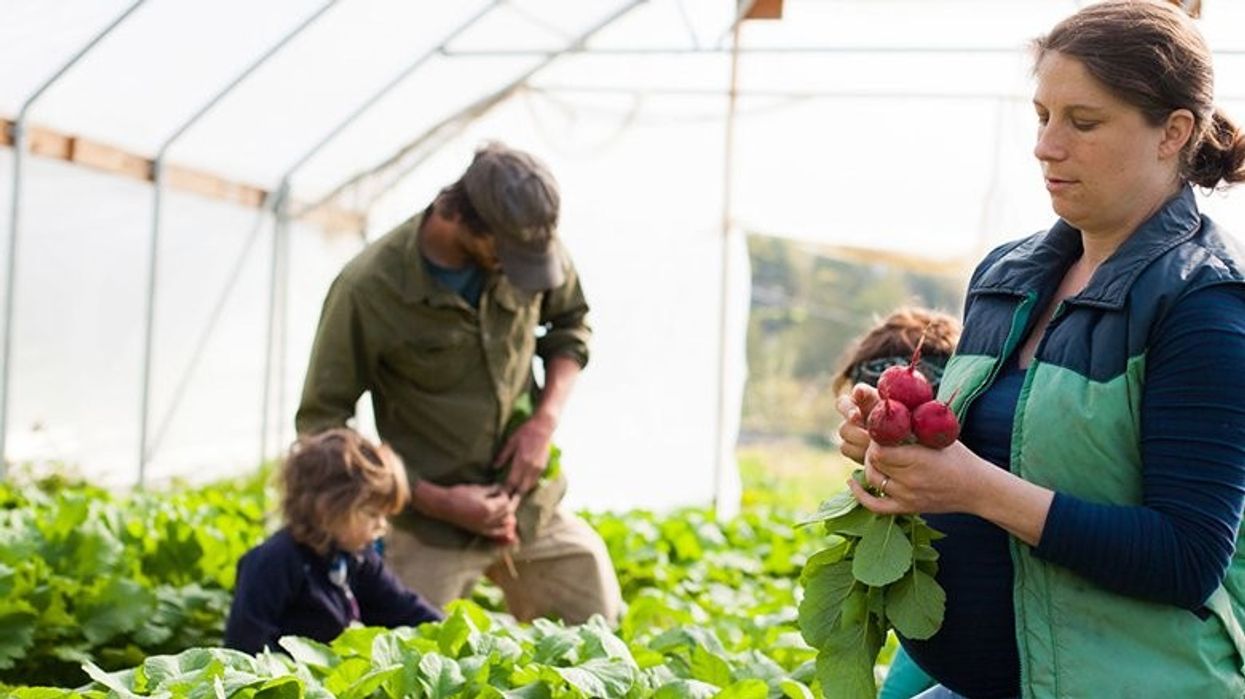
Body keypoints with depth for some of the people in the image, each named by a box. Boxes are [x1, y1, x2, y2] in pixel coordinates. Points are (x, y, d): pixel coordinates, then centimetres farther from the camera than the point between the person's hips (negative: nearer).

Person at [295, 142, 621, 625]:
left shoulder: (532, 242, -8)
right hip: (430, 536, -4)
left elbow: (571, 324, 12)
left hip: (535, 507, 4)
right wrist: (439, 501, -18)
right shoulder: (366, 290, -21)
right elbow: (320, 425, -13)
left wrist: (546, 418, -7)